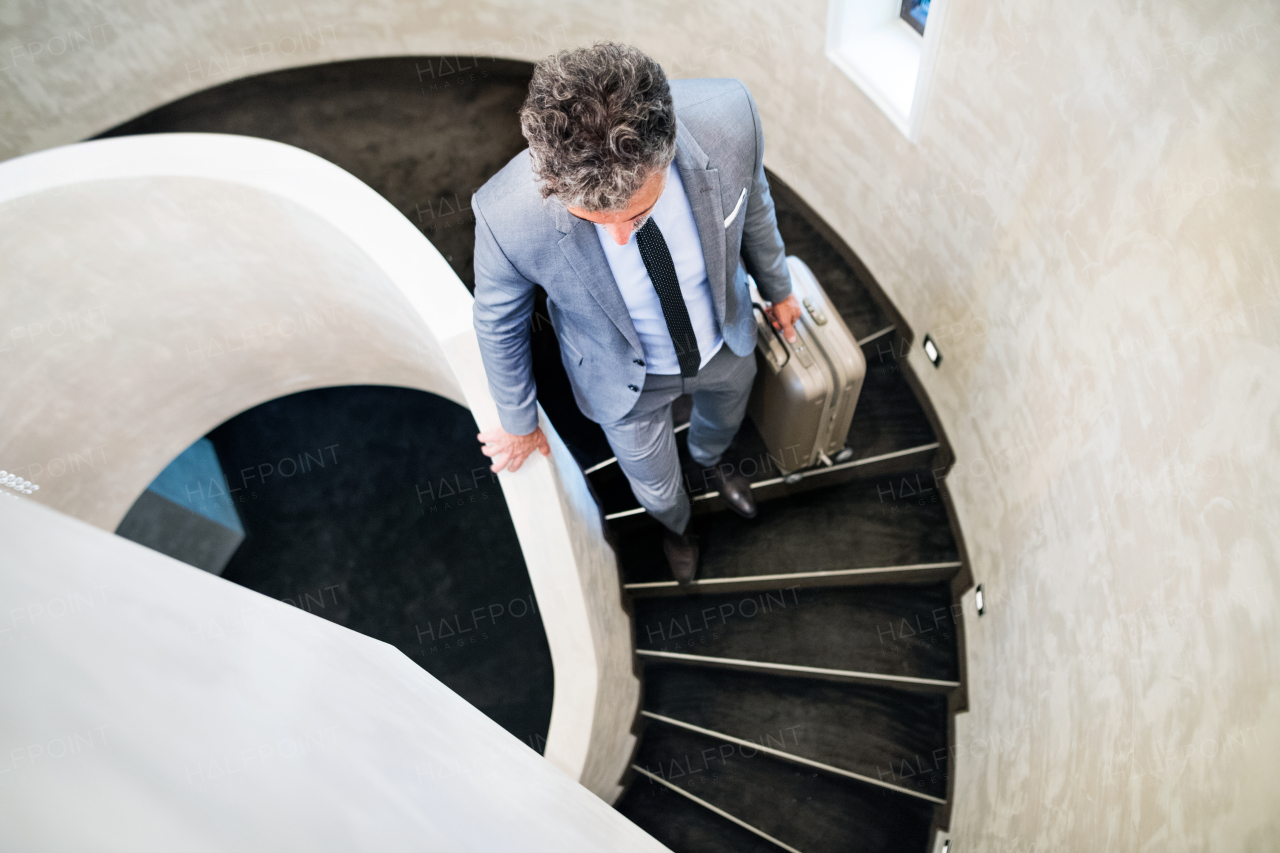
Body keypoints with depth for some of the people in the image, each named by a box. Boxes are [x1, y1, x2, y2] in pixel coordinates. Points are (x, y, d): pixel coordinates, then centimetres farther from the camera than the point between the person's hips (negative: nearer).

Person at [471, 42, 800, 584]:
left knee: (725, 419, 36)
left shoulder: (729, 117, -35)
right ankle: (675, 527, 66)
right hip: (631, 383, -2)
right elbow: (499, 323, -17)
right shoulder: (508, 215, -40)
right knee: (657, 491, 26)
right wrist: (519, 423, 0)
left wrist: (778, 290, 9)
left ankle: (710, 460, 76)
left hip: (727, 342, 3)